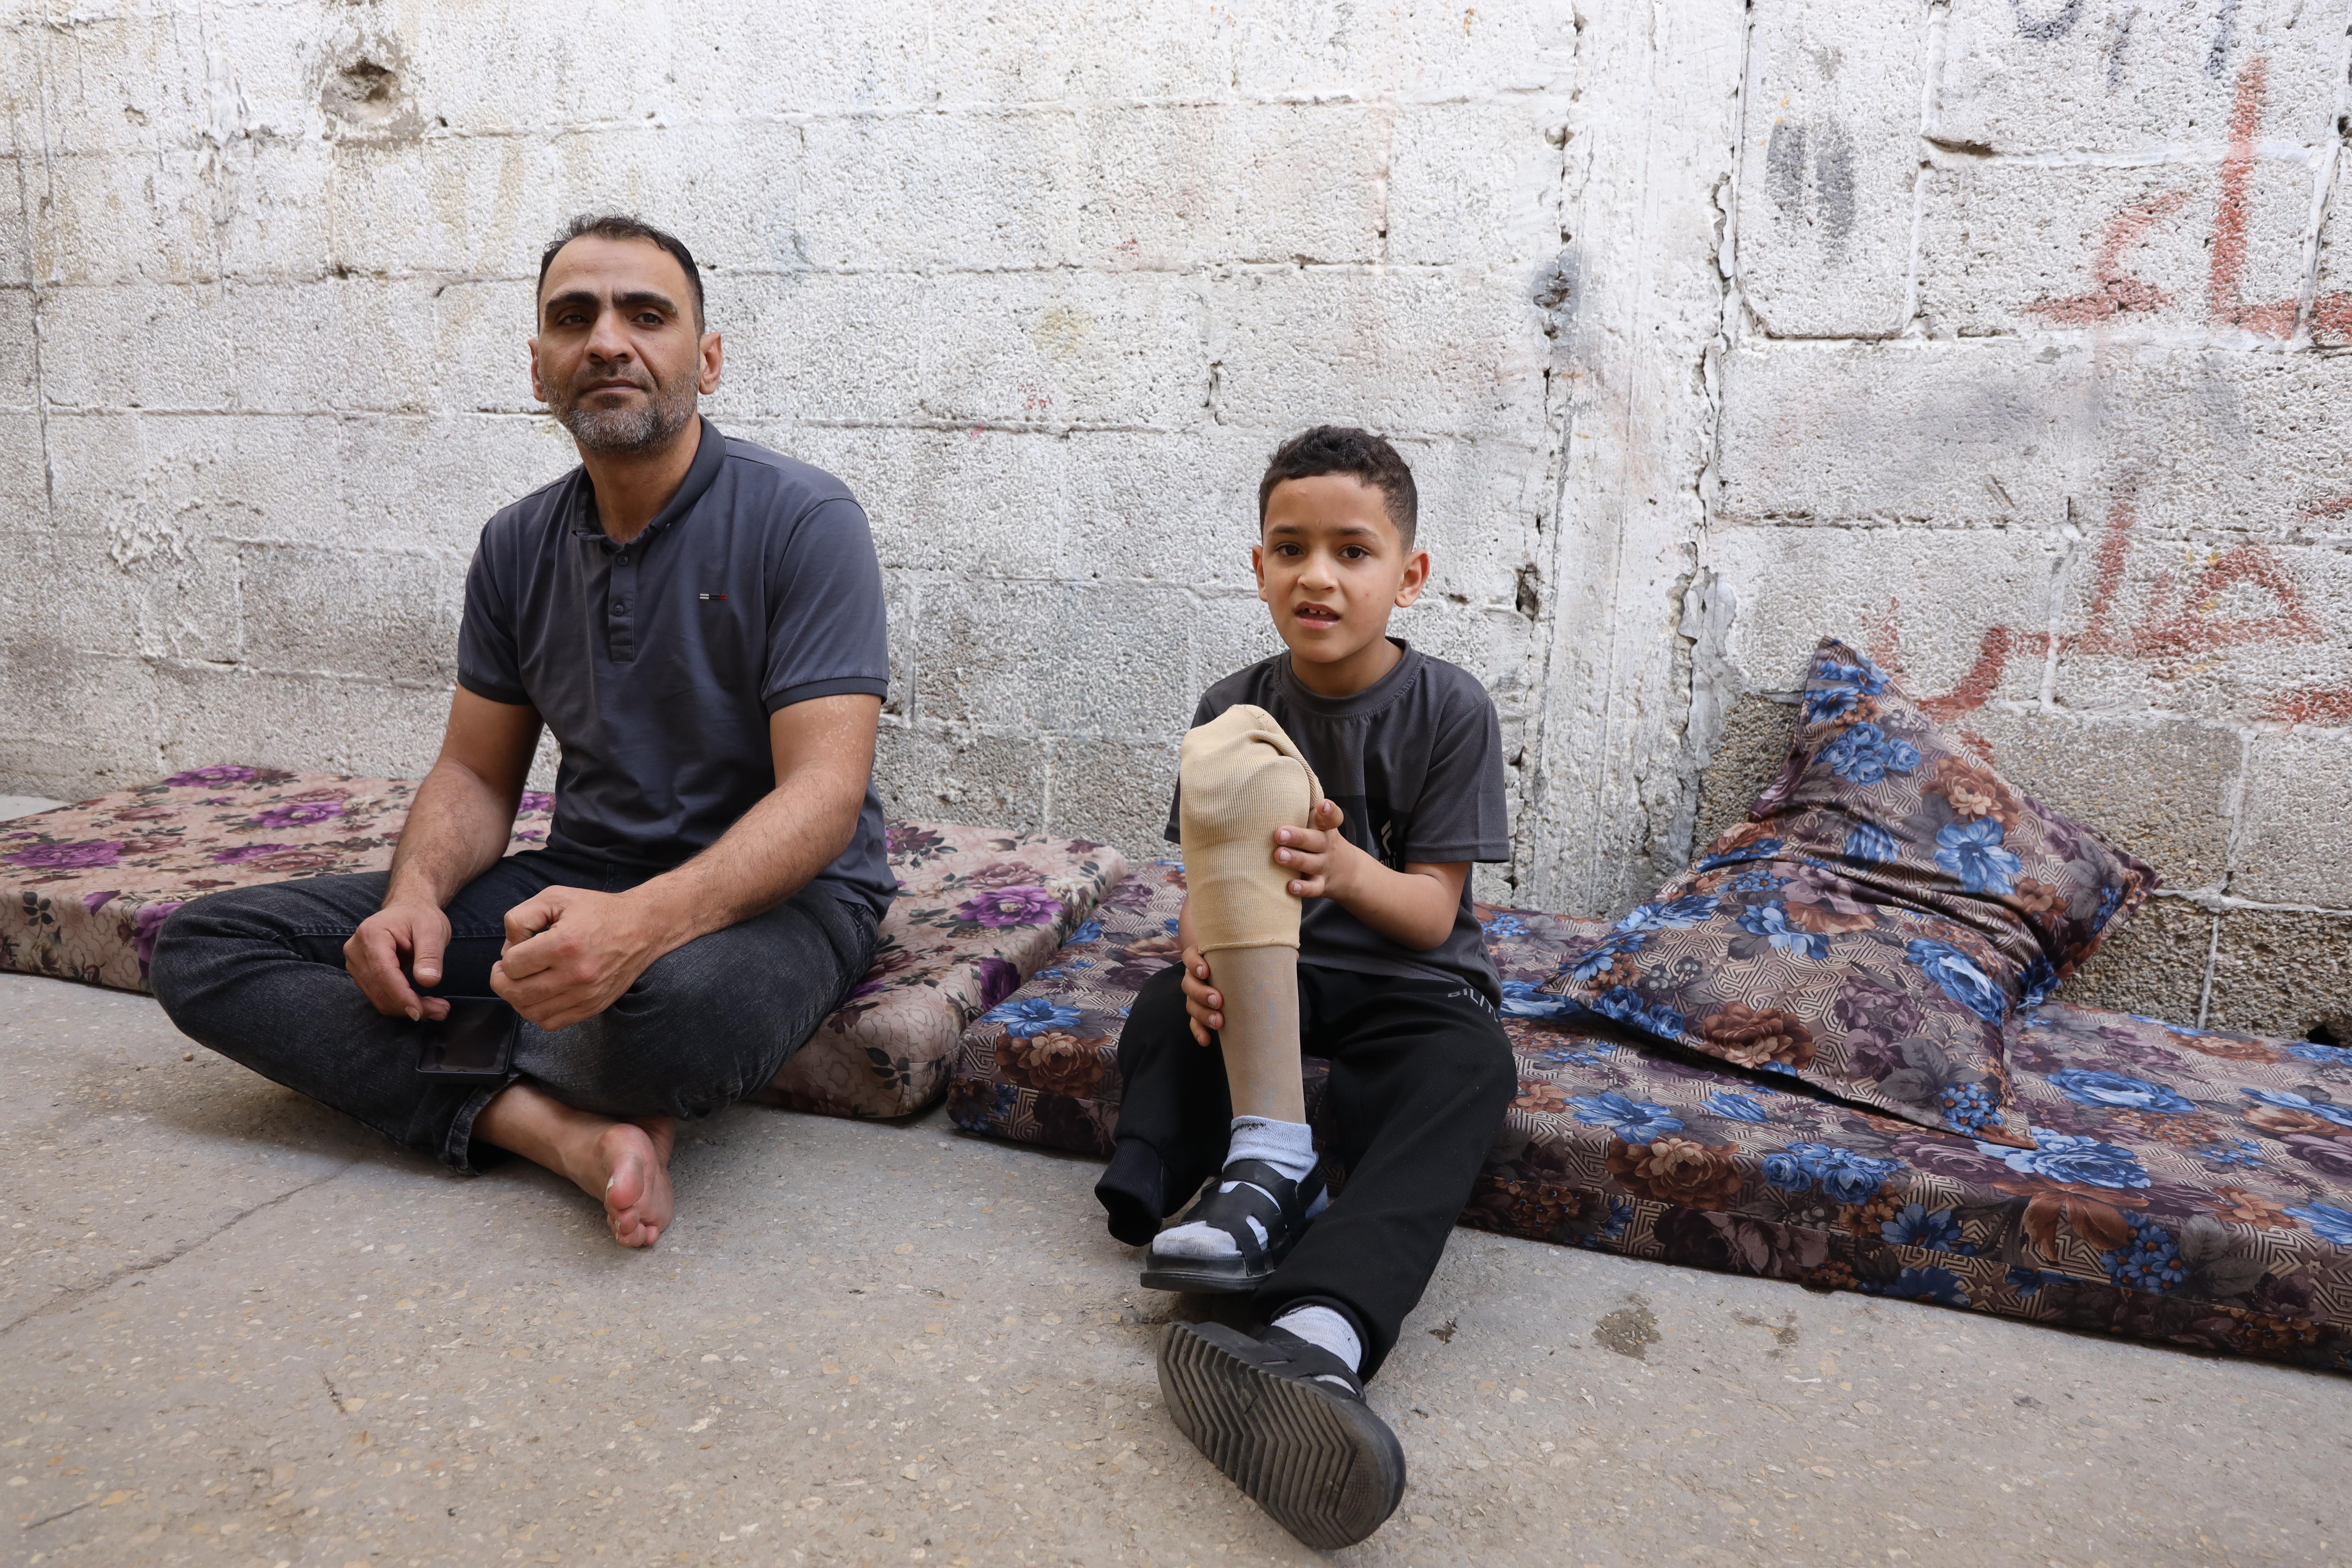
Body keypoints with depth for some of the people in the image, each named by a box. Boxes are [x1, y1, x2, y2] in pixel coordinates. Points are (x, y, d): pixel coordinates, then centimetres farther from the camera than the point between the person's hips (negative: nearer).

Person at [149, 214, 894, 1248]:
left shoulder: (802, 520, -13)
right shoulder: (518, 547, 7)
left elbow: (824, 794, -21)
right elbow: (476, 773, 12)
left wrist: (647, 920, -38)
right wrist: (415, 895, -11)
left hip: (769, 893, -5)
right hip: (578, 887, 6)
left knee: (680, 999, -43)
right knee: (205, 948, -6)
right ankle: (562, 1129, -23)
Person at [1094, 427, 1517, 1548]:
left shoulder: (1448, 709, -7)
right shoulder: (1236, 708, 1)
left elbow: (1432, 911, -11)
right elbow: (1204, 882, -2)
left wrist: (1345, 868, -33)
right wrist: (1206, 952, -26)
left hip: (1406, 979, -3)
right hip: (1266, 973, 3)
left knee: (1466, 1065, -36)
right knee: (1167, 1007, -29)